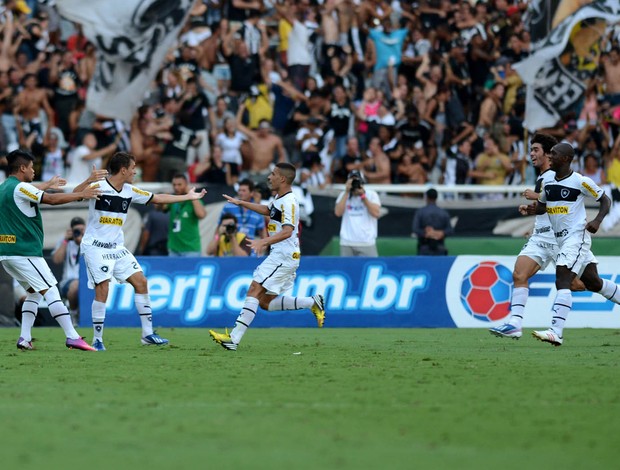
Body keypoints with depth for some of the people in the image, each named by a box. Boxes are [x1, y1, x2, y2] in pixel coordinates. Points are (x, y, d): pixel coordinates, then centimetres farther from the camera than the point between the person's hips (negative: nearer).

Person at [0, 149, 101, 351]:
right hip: (25, 251, -9)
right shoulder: (20, 188, -13)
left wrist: (47, 185, 51)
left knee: (34, 292, 18)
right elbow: (53, 199, -15)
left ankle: (25, 338, 8)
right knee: (50, 290, -9)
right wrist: (82, 195, -5)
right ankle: (72, 337, -14)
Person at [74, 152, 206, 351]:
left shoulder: (130, 191, 6)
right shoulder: (99, 187, -15)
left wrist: (187, 196, 20)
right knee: (102, 289, -16)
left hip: (117, 248, 7)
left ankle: (147, 333, 9)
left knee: (141, 282, 2)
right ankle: (97, 339, -5)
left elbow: (157, 198, 17)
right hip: (95, 246, -7)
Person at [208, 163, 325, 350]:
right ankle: (313, 303, 16)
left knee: (254, 291, -16)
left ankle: (234, 339, -21)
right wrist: (241, 203, 35)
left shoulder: (289, 202, -16)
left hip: (283, 257, -10)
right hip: (279, 256, 10)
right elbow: (267, 210, 37)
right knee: (266, 302, 9)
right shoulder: (279, 199, 15)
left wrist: (264, 242, -40)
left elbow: (287, 231, -29)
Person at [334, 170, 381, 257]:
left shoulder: (371, 194, 4)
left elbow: (376, 213, -10)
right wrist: (347, 192, -8)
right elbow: (338, 213, -7)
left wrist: (363, 196, -11)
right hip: (347, 243, 2)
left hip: (367, 243, -2)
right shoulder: (344, 195, 9)